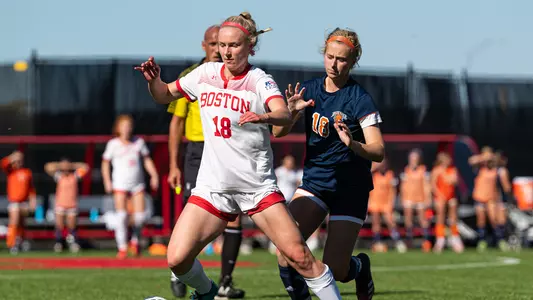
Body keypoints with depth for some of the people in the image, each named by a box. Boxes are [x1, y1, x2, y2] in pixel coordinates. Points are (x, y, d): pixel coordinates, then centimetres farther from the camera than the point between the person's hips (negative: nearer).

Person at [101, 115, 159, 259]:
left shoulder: (139, 142, 4)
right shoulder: (113, 144, -1)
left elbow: (147, 160, 12)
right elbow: (105, 163, 8)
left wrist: (154, 175, 1)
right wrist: (107, 181, -2)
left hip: (138, 184, 2)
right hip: (120, 184, -2)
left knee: (140, 215, -4)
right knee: (121, 215, -14)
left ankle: (135, 241, 22)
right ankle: (122, 248, -7)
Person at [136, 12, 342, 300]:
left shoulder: (259, 80, -7)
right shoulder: (206, 73, 5)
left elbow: (283, 114, -27)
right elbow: (165, 95, 18)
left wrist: (263, 116, -50)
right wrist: (153, 79, -5)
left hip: (258, 186, -3)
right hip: (212, 186, 3)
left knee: (299, 255, -14)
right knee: (177, 259, -8)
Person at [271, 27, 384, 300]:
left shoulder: (359, 98, -11)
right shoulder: (309, 90, 2)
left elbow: (378, 151, -17)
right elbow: (278, 132, 1)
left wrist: (352, 144, -37)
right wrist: (291, 111, -19)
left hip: (350, 187, -4)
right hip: (314, 182, 4)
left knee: (335, 271, -7)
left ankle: (361, 266, 28)